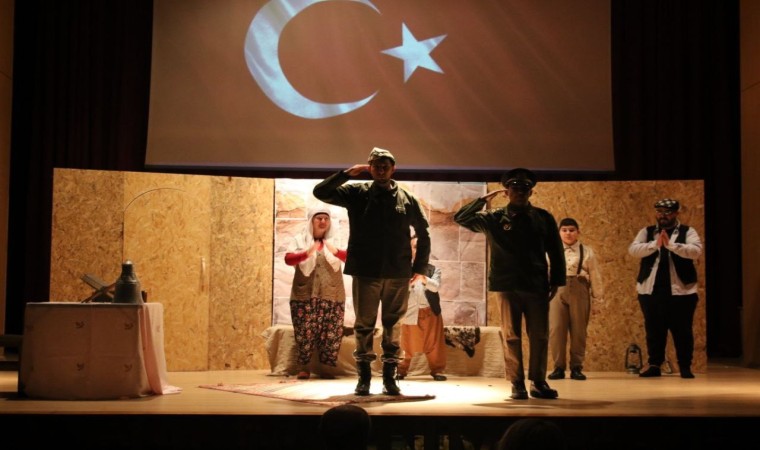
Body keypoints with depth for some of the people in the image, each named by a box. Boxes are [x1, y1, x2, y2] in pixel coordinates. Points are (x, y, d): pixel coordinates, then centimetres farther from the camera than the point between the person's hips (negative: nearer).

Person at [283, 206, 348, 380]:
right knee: (305, 332, -4)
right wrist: (308, 252, -29)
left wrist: (335, 251, -30)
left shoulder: (334, 240, 7)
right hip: (305, 295, -1)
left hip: (332, 296, 1)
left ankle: (326, 368, 5)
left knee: (331, 334, -3)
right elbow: (288, 259, -10)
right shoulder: (300, 239, 5)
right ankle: (304, 368, 5)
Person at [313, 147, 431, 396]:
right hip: (365, 272, -1)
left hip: (398, 273, 1)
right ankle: (364, 377, 12)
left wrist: (419, 266, 10)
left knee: (393, 325, 6)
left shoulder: (407, 199, 5)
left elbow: (423, 232, 14)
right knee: (364, 325, 4)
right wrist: (346, 174, -11)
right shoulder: (357, 193, 3)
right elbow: (320, 192, -3)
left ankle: (389, 377, 14)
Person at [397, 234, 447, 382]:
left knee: (434, 344, 1)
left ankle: (437, 371, 9)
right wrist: (409, 284, -30)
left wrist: (424, 280, -33)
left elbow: (435, 286, -12)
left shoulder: (434, 270, 5)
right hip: (410, 312, 0)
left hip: (430, 312, 0)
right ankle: (400, 370, 11)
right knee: (407, 345, 3)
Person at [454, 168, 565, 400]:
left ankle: (538, 382, 13)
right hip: (507, 286, -1)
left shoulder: (543, 218, 6)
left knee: (540, 336, 2)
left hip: (537, 286, 1)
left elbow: (555, 252, 8)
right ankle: (517, 384, 8)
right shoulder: (494, 218, 5)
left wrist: (556, 282, 3)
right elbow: (461, 217, 1)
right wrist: (485, 198, -3)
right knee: (512, 337, 2)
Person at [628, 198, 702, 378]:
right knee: (654, 330, 7)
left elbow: (696, 250, -15)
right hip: (651, 290, 2)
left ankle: (685, 367, 13)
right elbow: (633, 249, -7)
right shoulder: (647, 232, 9)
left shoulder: (687, 232, 3)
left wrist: (671, 244, -28)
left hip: (680, 290, -2)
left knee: (682, 331, 2)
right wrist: (654, 244, -23)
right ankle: (654, 365, 17)